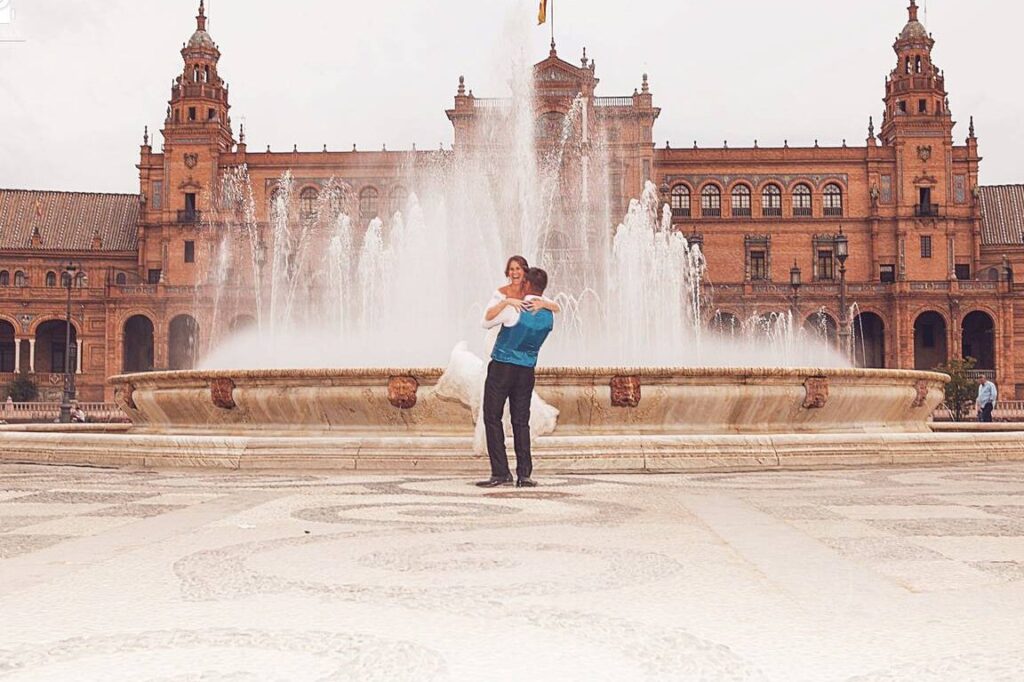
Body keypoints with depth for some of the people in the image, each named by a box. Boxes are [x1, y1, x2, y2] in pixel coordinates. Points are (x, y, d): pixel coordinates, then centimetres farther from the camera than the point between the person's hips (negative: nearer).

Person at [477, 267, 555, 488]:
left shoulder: (514, 309, -16)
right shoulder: (548, 316, 1)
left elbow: (486, 323, 0)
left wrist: (500, 304, 18)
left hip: (502, 368, -5)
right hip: (527, 371, 5)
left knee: (492, 419, 2)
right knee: (521, 422, 9)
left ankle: (501, 473, -4)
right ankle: (524, 474, 4)